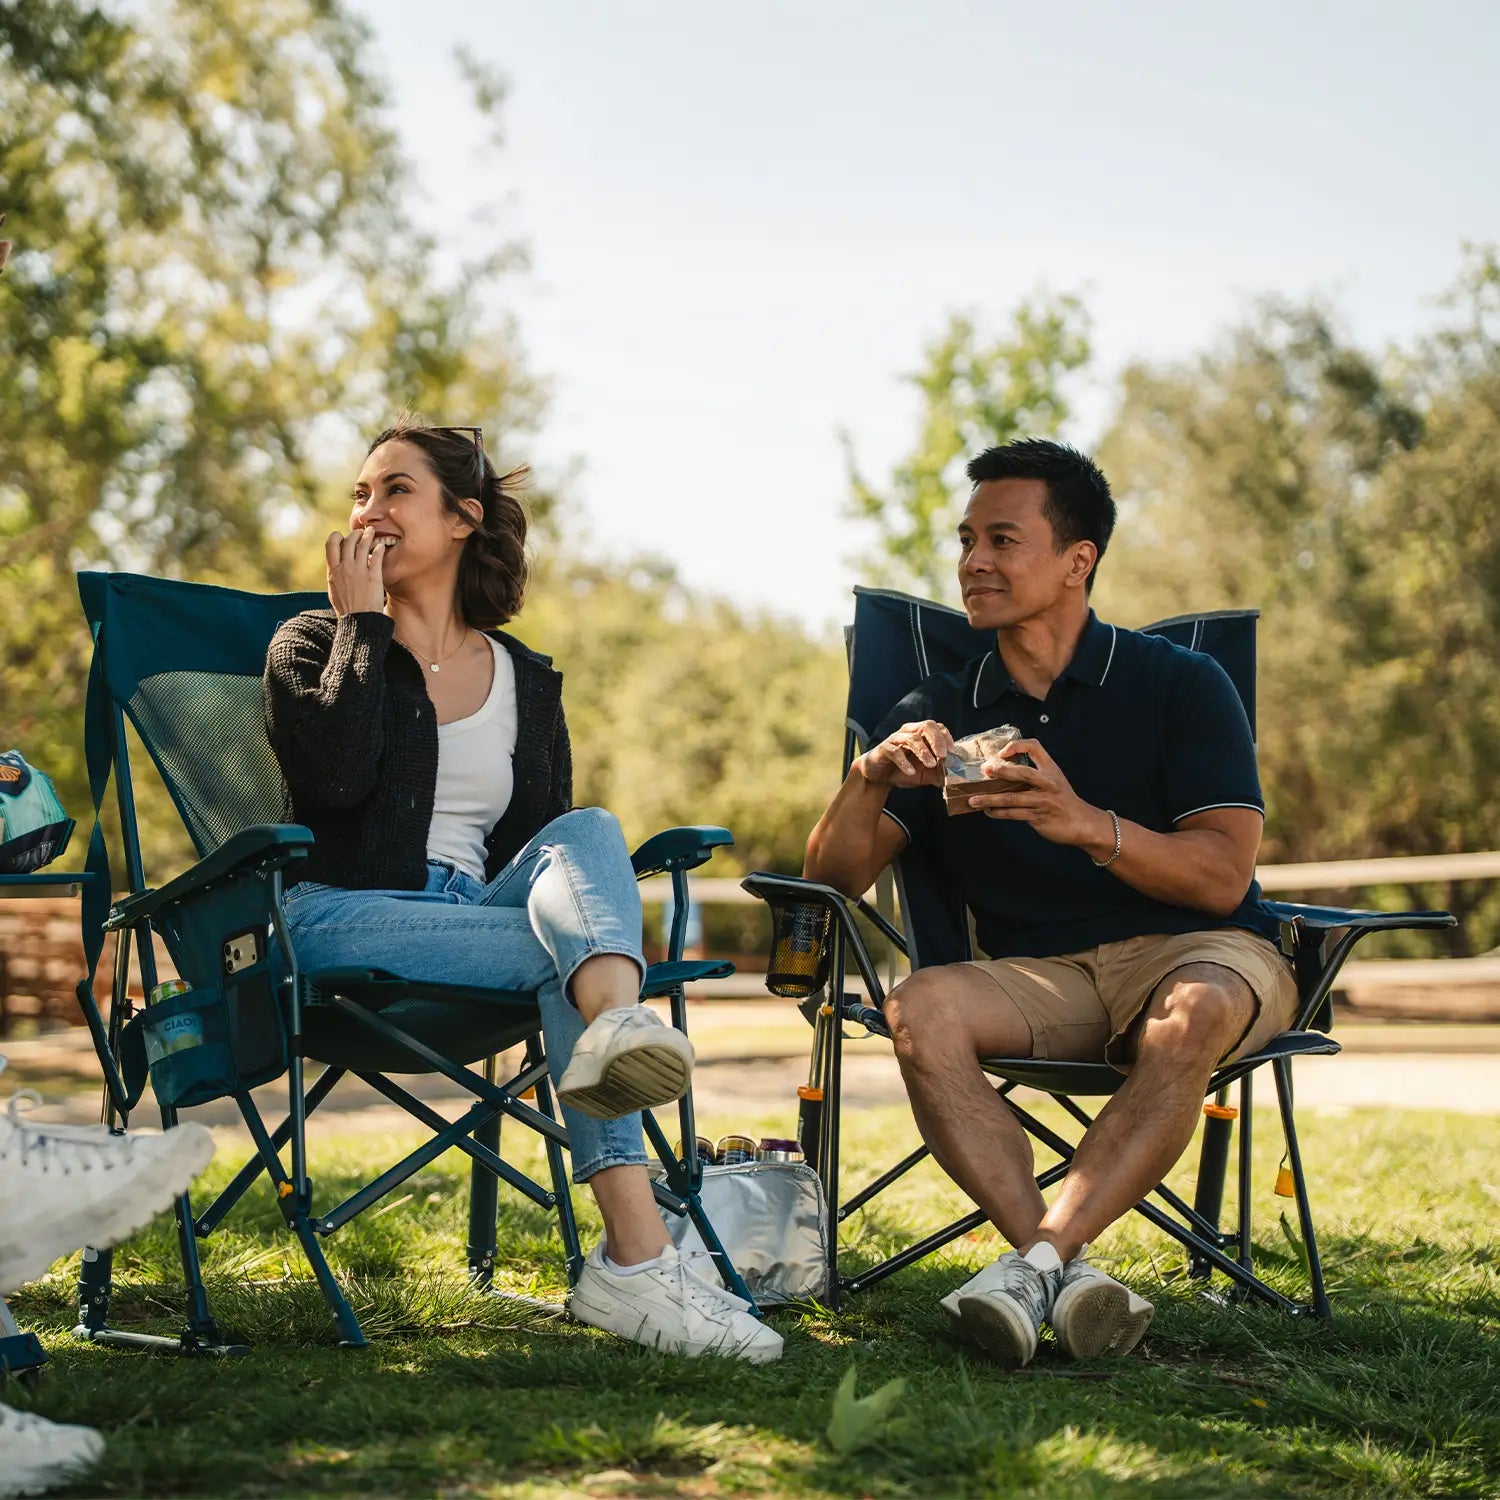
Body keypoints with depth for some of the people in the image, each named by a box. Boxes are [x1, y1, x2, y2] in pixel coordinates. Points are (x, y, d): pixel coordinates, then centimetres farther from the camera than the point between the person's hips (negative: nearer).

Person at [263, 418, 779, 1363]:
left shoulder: (528, 681, 21)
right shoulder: (313, 645, 12)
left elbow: (554, 834, 17)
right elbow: (336, 776, -11)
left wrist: (593, 903, -6)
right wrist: (363, 624, -2)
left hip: (488, 911, 3)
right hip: (344, 919, -3)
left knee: (589, 831, -32)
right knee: (568, 952, -31)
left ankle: (619, 1024, -63)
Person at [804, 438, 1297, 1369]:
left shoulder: (1181, 685, 2)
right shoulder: (942, 712, 13)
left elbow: (1223, 877, -8)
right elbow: (833, 879, 5)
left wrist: (1089, 825, -25)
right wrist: (871, 778, -16)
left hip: (1200, 951, -3)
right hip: (1041, 978, 3)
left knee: (1192, 1017, -38)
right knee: (921, 1008, -29)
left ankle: (1036, 1261, -39)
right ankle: (1067, 1270, -37)